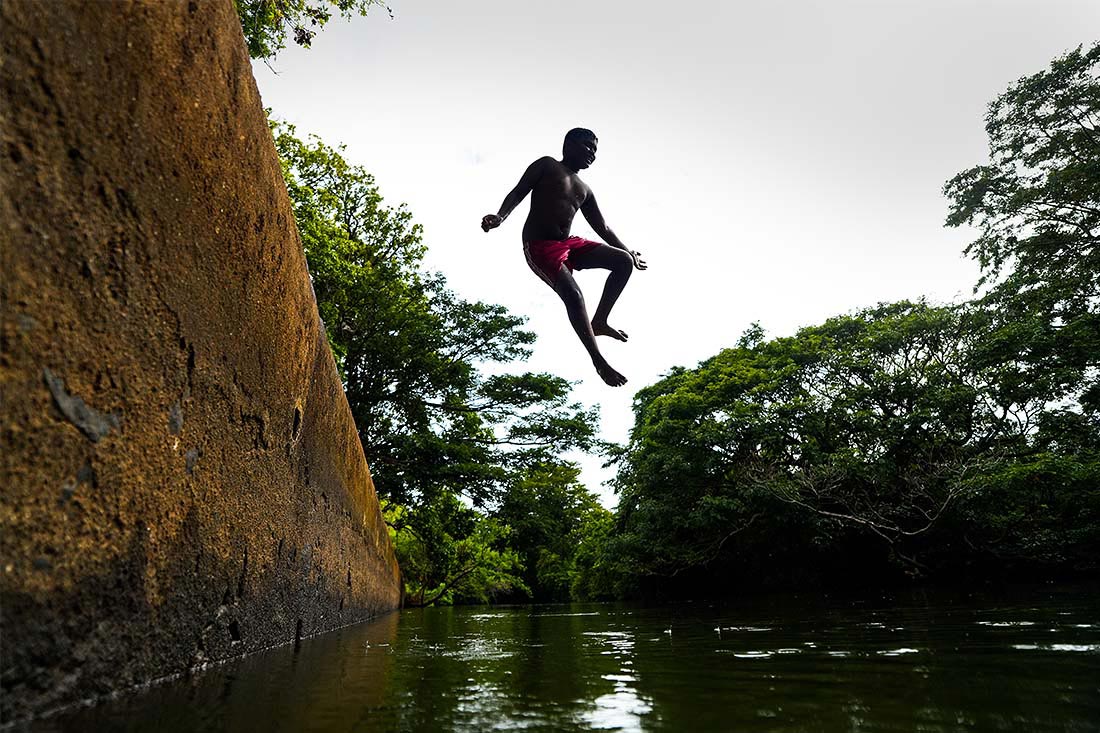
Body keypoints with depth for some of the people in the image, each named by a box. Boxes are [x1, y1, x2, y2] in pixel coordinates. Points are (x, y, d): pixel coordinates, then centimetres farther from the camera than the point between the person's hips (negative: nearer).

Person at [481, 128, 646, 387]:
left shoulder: (584, 190, 24)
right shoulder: (547, 165, 7)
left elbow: (602, 228, 26)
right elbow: (519, 192, -4)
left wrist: (629, 251, 20)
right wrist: (500, 216, -23)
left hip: (569, 244, 7)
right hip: (539, 246, -7)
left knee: (623, 261, -8)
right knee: (573, 295, -26)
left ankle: (599, 321, -4)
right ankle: (599, 361, -24)